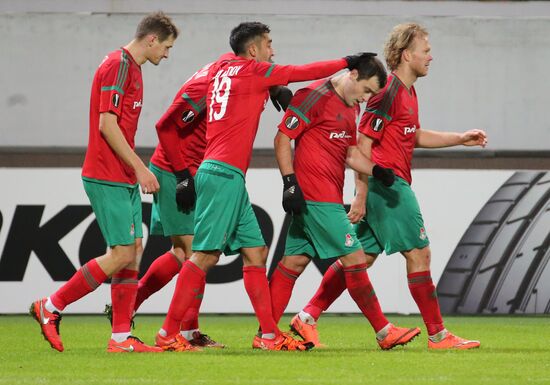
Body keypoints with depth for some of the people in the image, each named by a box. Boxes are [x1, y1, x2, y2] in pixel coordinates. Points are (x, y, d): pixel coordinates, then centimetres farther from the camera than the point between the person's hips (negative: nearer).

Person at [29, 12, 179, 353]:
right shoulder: (116, 66, -14)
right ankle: (51, 308, -1)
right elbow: (107, 125, -19)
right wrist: (139, 167, -17)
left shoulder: (131, 68, 17)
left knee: (134, 250, 6)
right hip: (108, 179, -10)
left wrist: (138, 171, 19)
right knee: (121, 254, -10)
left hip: (125, 179, 10)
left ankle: (121, 337, 6)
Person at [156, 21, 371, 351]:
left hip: (229, 177, 9)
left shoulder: (223, 66, 15)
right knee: (206, 255, -10)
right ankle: (168, 333, -11)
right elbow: (304, 73, 3)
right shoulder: (252, 71, -4)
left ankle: (271, 335, 6)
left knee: (255, 252, 7)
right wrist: (346, 63, 16)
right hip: (224, 174, -9)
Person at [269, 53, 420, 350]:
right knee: (354, 258, -5)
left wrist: (375, 170, 7)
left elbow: (351, 154, 25)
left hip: (329, 197, 10)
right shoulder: (316, 96, -12)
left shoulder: (352, 107, 17)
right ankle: (384, 332, 1)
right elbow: (282, 138, -13)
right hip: (316, 197, -10)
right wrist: (290, 183, -19)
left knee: (295, 260, 9)